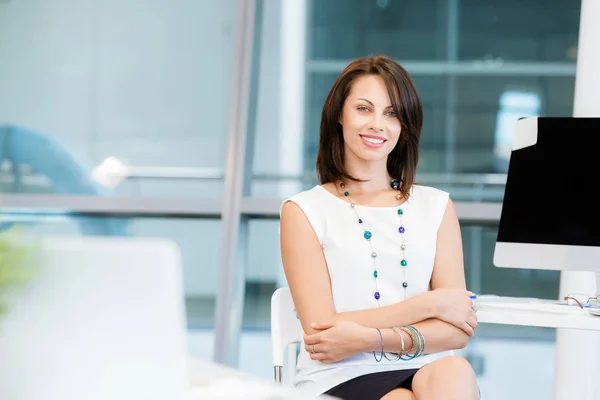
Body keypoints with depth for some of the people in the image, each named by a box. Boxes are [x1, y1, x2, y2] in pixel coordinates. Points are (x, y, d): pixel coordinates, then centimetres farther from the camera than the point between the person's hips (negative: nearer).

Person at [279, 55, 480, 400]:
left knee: (454, 372, -35)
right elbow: (321, 330, -5)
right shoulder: (304, 212, 6)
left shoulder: (436, 207, 14)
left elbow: (458, 330, 4)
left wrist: (372, 338, -14)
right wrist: (430, 303, -5)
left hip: (425, 372, 3)